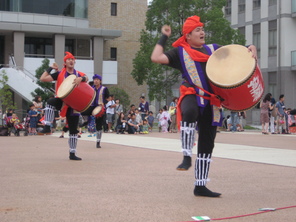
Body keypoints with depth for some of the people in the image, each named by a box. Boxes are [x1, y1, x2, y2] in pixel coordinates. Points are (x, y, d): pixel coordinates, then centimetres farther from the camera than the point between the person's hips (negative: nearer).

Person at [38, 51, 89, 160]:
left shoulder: (79, 74, 7)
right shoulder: (60, 74, 1)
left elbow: (86, 78, -15)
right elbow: (42, 79, -6)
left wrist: (81, 79, -35)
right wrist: (50, 68, -5)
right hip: (62, 101, -2)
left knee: (73, 130, 4)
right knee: (50, 102, -37)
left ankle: (72, 154, 12)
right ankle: (47, 127, -38)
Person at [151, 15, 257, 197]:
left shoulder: (213, 49, 18)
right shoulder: (181, 52, 7)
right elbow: (156, 57, -5)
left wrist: (251, 48, 2)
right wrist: (164, 37, 3)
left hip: (212, 102, 5)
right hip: (192, 95, -5)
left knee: (207, 145, 6)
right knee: (190, 112, -42)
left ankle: (200, 186, 16)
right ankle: (187, 156, -33)